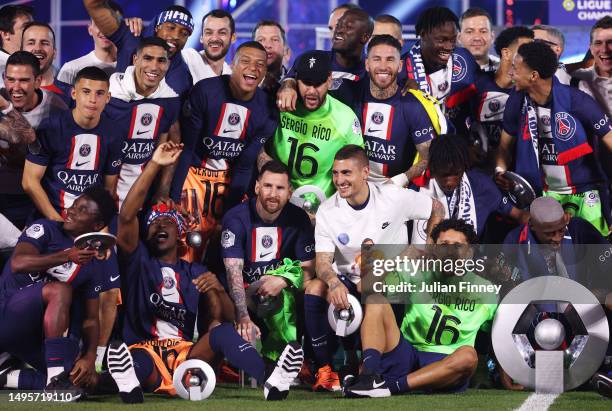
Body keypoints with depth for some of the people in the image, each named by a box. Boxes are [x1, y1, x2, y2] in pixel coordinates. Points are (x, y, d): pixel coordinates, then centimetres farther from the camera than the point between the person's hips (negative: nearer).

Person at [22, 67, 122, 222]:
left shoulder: (111, 133, 4)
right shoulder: (51, 129, -7)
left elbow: (110, 187, 11)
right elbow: (30, 181, -6)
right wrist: (57, 221, -12)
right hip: (50, 216, -3)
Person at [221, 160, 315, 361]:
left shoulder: (298, 219, -4)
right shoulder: (236, 218, -14)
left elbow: (308, 270, -4)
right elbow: (233, 271, -24)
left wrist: (282, 281, -28)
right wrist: (243, 318, -40)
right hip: (244, 293, -2)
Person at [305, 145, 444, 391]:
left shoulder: (394, 198, -9)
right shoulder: (327, 211, -5)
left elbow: (436, 209, 7)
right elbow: (322, 261, -10)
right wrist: (334, 283, -33)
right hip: (348, 282, 2)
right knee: (314, 290, -28)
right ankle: (325, 369, -21)